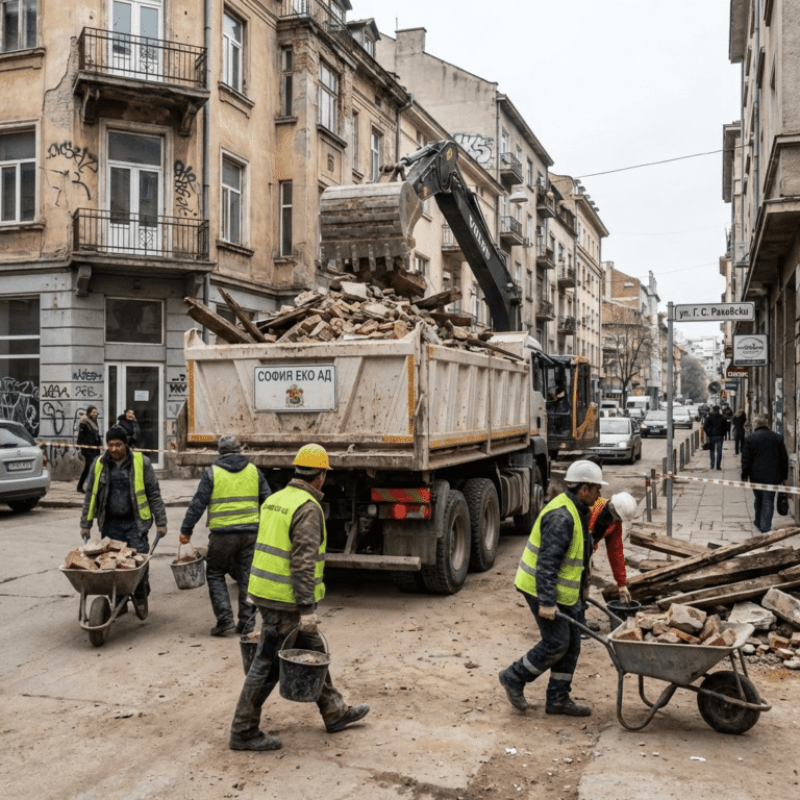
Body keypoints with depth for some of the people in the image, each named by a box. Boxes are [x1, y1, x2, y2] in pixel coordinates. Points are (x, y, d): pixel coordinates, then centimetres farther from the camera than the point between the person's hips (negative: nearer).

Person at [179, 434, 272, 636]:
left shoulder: (212, 472, -1)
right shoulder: (254, 471, 9)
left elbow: (198, 504, -3)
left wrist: (186, 530, 4)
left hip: (223, 533, -3)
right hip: (250, 532, 3)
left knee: (215, 574, 11)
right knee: (246, 577, 11)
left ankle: (224, 618, 2)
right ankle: (247, 622, 13)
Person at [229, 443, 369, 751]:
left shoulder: (275, 499, 11)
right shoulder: (308, 508, -17)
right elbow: (303, 562, -23)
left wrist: (255, 591, 25)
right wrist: (308, 608, -21)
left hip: (264, 590, 10)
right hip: (285, 599, -10)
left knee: (312, 650, 19)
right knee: (268, 665, 1)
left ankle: (334, 712, 30)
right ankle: (243, 732, 11)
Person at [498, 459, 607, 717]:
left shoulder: (576, 511, 10)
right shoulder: (561, 517, -24)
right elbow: (547, 561, -28)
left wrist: (583, 585, 26)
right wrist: (547, 602, -29)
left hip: (563, 590, 10)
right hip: (543, 589, -10)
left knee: (571, 644, 11)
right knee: (556, 643, -5)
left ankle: (558, 698, 19)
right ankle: (514, 678, 13)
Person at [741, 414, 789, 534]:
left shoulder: (750, 439, -7)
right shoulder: (778, 438, 1)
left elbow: (746, 460, -6)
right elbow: (784, 458, 6)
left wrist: (744, 475, 4)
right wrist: (784, 475, 14)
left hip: (756, 476, 0)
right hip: (772, 476, 0)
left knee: (758, 498, 18)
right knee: (768, 501, 2)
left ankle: (757, 522, 29)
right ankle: (765, 527, 0)